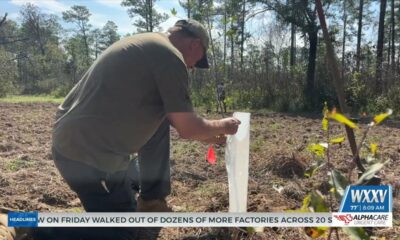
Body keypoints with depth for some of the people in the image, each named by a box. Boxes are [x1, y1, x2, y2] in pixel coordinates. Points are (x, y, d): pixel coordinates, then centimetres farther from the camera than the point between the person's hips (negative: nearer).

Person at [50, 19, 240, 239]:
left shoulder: (146, 44, 17)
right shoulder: (169, 55, -12)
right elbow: (187, 129, -8)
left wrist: (208, 136, 31)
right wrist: (222, 126, 11)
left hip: (72, 139, 10)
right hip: (89, 152, -10)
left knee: (160, 119, 21)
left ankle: (151, 201, 26)